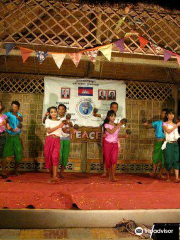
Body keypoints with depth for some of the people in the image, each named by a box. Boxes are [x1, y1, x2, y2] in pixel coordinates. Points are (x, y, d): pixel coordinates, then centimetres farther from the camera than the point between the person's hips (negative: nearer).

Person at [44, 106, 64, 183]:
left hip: (57, 140, 0)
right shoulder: (48, 120, 9)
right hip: (49, 140, 0)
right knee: (49, 158, 3)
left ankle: (55, 177, -26)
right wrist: (58, 126, -11)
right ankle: (52, 176, 19)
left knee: (55, 157, -18)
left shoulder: (60, 121, 14)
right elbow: (48, 130, -7)